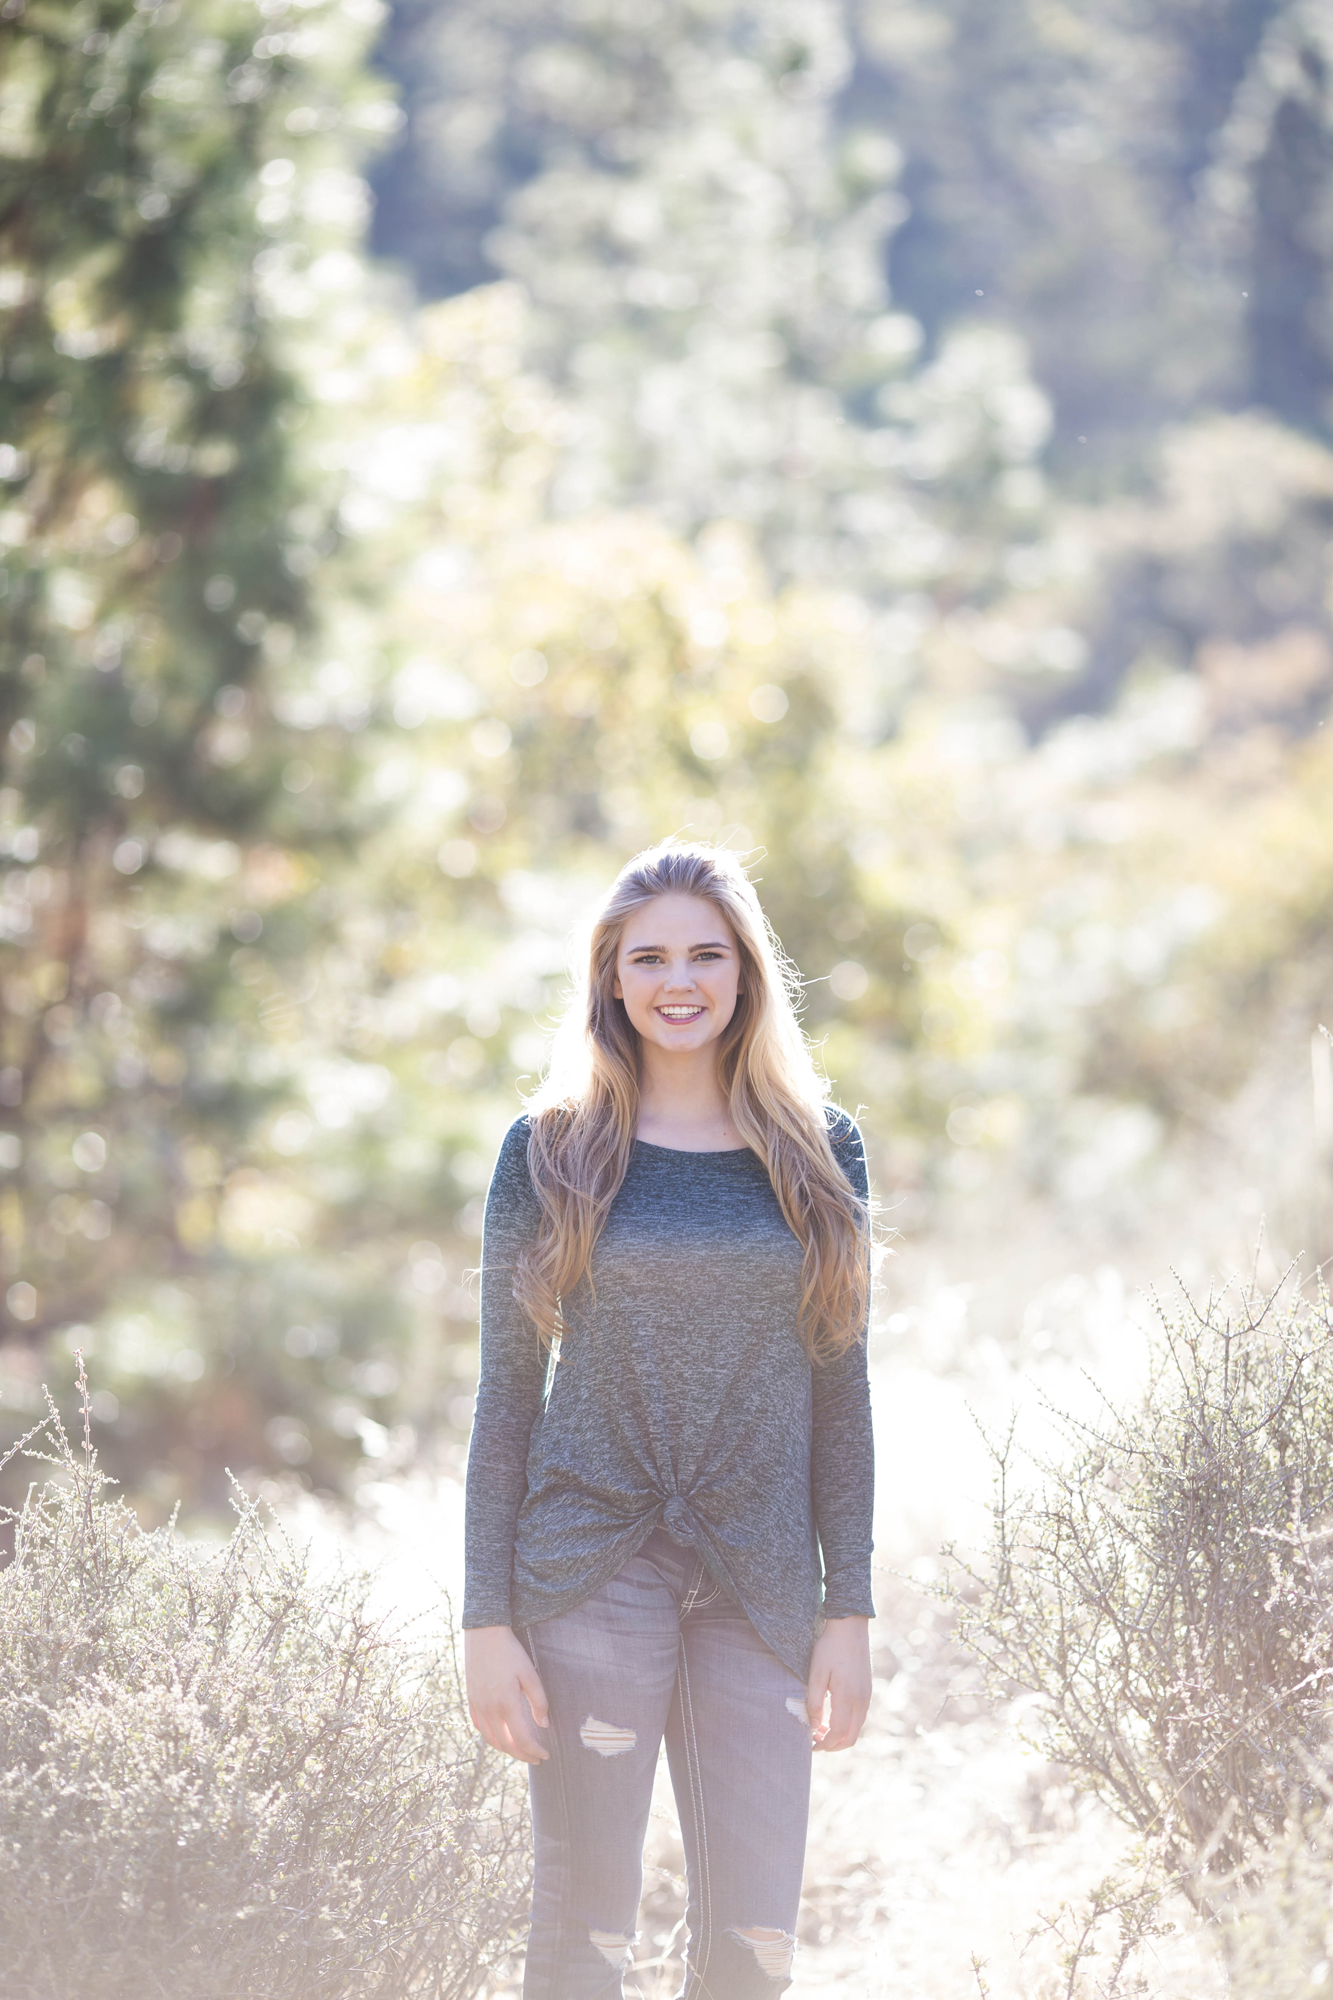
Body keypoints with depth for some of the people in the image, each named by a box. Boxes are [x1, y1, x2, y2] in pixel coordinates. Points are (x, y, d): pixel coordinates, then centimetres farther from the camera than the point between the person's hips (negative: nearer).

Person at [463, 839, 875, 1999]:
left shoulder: (821, 1152, 8)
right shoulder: (552, 1151, 3)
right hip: (590, 1570, -2)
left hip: (759, 1587, 2)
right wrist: (489, 1620, -4)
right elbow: (508, 1391, 2)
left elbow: (838, 1390, 9)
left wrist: (851, 1610, 3)